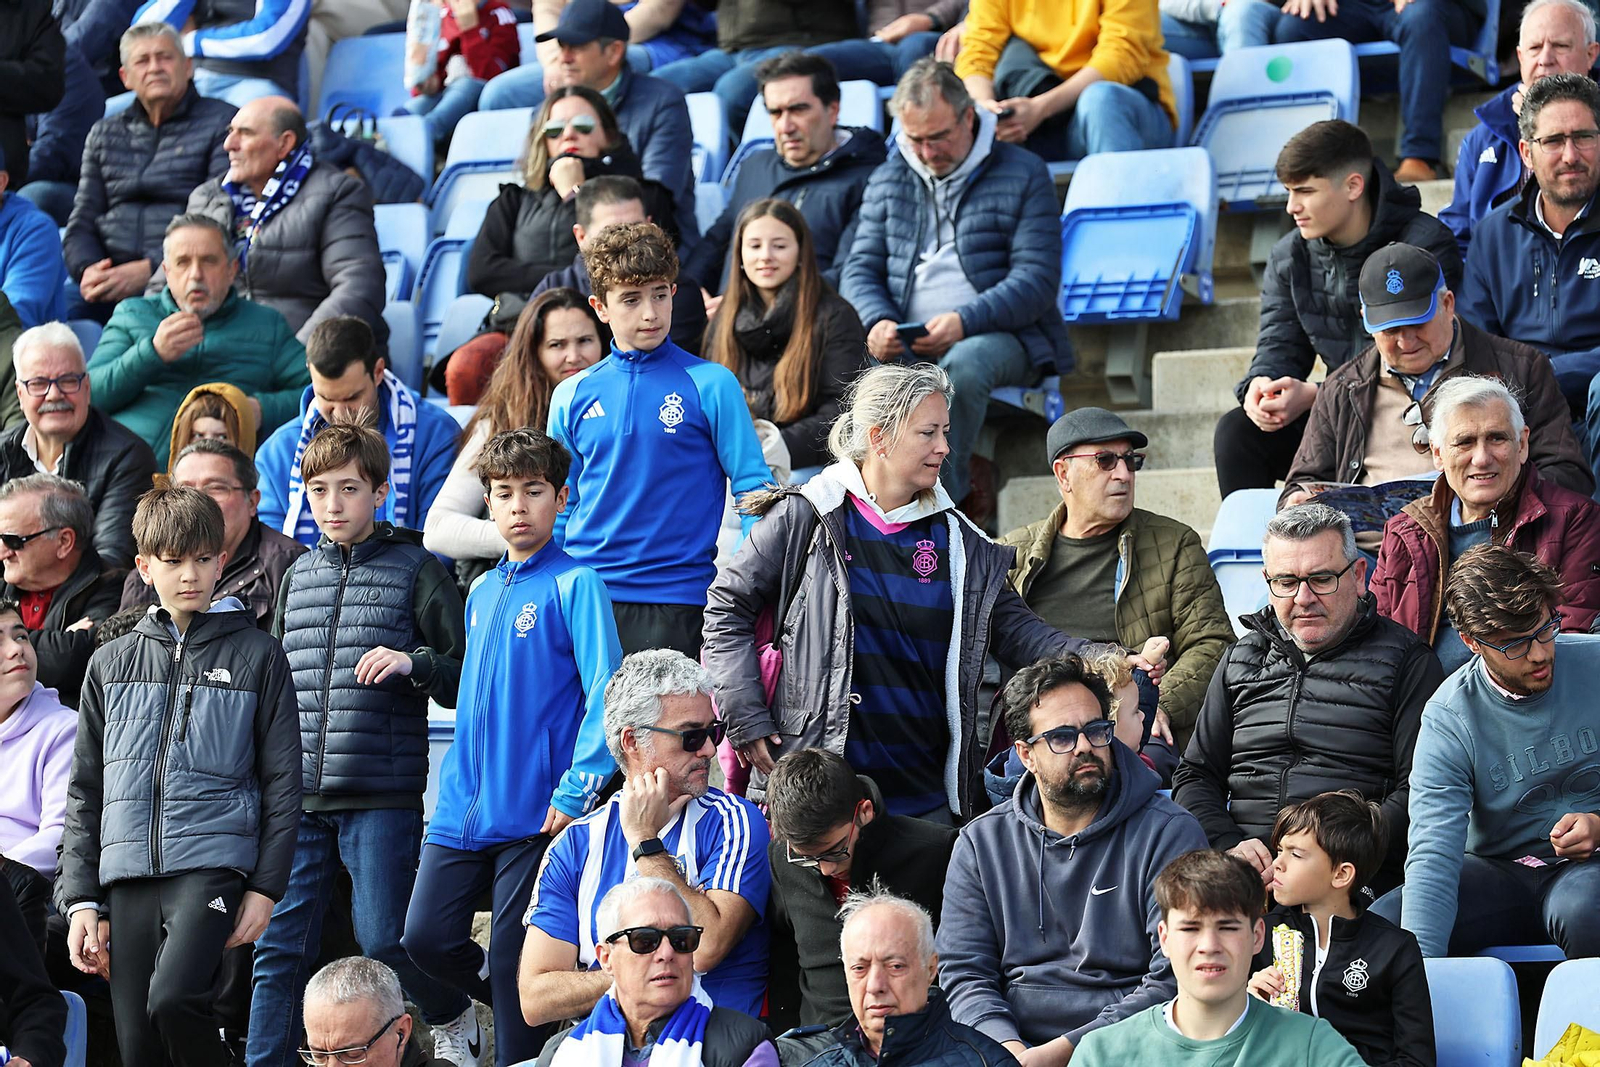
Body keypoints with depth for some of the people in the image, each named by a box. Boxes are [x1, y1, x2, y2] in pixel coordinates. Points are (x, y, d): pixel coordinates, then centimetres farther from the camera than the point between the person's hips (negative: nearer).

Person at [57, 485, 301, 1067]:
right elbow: (85, 790, 15)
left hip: (213, 862, -4)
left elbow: (282, 780, 5)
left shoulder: (257, 657, 5)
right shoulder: (112, 664, 14)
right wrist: (81, 899, 7)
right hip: (128, 876, 4)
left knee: (172, 998, -27)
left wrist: (266, 887, -3)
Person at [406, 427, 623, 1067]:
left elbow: (606, 694, -13)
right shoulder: (482, 593, 15)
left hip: (533, 814, -7)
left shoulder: (574, 584, -7)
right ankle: (528, 1011, 26)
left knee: (514, 961, -3)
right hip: (463, 807, 7)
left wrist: (574, 793, -17)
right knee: (427, 938, 3)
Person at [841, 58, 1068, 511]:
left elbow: (1037, 280, -5)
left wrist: (964, 322, -22)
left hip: (1001, 337, -3)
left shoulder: (1023, 175, 4)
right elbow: (860, 269, 15)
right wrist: (877, 322, -9)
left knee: (964, 361, -40)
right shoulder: (887, 181, 19)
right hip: (905, 345, 3)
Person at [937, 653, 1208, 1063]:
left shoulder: (1170, 834, 1)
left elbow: (1174, 981, -7)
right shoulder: (982, 842, 12)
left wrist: (1065, 1049, -15)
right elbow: (963, 973, 8)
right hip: (1015, 1046, 3)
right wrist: (1010, 1050, -13)